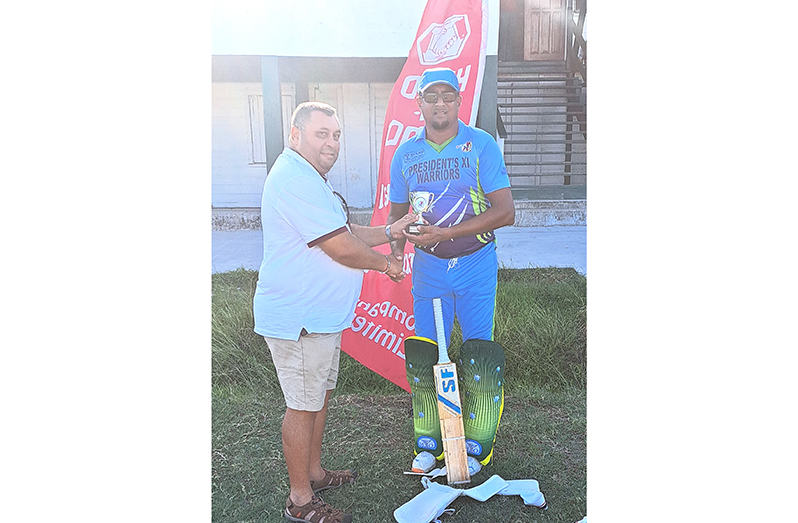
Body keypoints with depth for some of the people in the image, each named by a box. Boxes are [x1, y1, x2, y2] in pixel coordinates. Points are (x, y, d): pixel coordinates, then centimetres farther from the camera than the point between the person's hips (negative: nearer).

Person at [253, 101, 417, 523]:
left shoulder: (310, 179, 17)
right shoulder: (294, 179, -21)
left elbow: (346, 234, 19)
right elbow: (341, 248, -24)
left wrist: (391, 232, 6)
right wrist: (384, 263, -8)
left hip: (320, 315, 11)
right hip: (297, 318, -11)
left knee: (319, 395, 21)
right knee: (303, 406, 2)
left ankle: (314, 472, 38)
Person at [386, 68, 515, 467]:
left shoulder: (481, 145, -8)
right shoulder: (406, 154, 3)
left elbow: (505, 212, -14)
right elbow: (397, 212, 14)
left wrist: (444, 233, -21)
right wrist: (395, 249, -8)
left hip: (476, 265, -2)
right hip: (428, 266, 3)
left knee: (479, 354, 2)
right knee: (423, 354, 6)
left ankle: (479, 441, 21)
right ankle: (428, 440, 23)